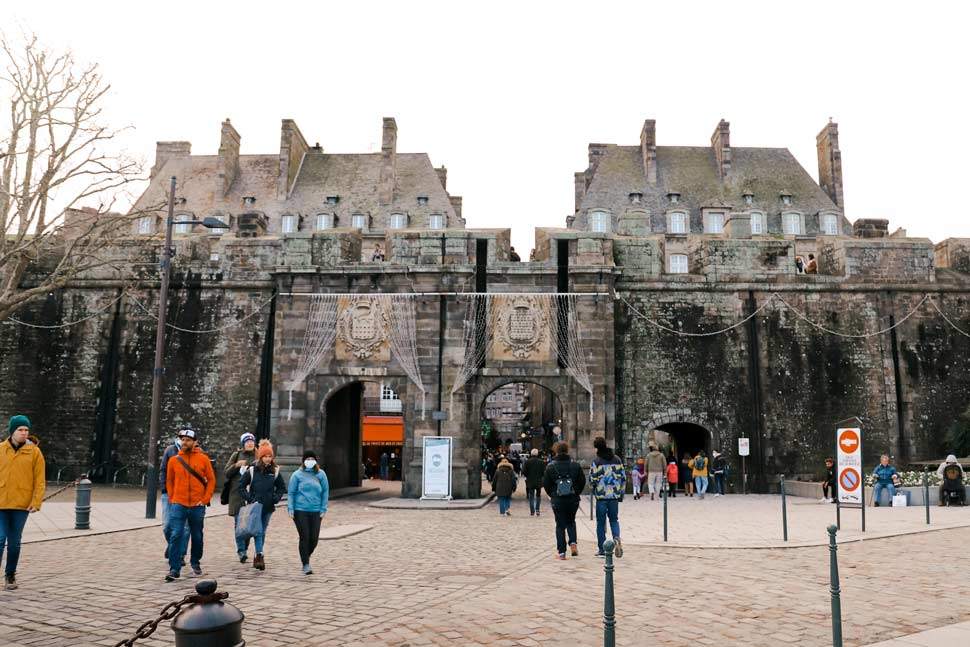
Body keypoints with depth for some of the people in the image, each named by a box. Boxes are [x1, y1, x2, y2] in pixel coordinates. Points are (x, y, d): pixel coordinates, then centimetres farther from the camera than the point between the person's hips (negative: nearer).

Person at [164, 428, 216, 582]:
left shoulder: (203, 459, -1)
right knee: (176, 536, -8)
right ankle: (174, 569, -3)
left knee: (197, 537, 12)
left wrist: (205, 499, -5)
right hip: (178, 505, 0)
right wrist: (172, 499, 3)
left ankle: (195, 564, 31)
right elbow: (169, 481, 12)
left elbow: (211, 480, 2)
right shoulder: (174, 460, 3)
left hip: (197, 506, 0)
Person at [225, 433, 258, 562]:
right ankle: (241, 551, 0)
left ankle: (245, 549, 18)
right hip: (237, 494, -1)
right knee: (239, 524, -4)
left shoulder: (258, 456, 7)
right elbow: (226, 473, 7)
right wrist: (236, 465, -9)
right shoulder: (236, 455, 7)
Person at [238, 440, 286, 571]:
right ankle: (260, 556, -18)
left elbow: (282, 487, 16)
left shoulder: (275, 471, 4)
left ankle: (258, 557, 24)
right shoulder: (252, 470, -5)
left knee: (262, 532, 12)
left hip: (268, 507, 3)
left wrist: (276, 498, 1)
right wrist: (248, 498, -8)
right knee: (258, 531, -15)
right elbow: (241, 485, 1)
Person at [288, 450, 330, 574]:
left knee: (314, 538, 2)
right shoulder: (297, 475, 0)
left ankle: (306, 556, 32)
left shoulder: (321, 474, 5)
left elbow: (325, 492, 9)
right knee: (304, 537, -5)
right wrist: (290, 508, -3)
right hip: (300, 510, -2)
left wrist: (323, 509, 4)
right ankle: (306, 565, 5)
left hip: (316, 511, 2)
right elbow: (291, 492, 4)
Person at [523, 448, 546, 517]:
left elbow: (523, 472, -9)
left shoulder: (527, 462, -8)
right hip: (539, 482, 0)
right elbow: (544, 472, -7)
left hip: (530, 482, 0)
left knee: (531, 496, 9)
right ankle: (537, 510, 7)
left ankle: (532, 511, 6)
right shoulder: (541, 462, -7)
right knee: (538, 495, 15)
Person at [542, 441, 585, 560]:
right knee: (571, 521, 21)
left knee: (560, 525, 7)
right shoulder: (575, 465, -1)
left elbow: (545, 484, -3)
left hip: (557, 500, -2)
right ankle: (573, 543, 0)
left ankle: (561, 552, 6)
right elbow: (582, 481, 1)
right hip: (573, 500, 2)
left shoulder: (550, 466, -6)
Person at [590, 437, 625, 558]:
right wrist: (621, 493, 15)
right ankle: (616, 538, -12)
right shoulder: (617, 459, 4)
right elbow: (623, 477, 6)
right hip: (615, 495, 3)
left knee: (601, 522, 7)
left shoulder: (596, 461, -9)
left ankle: (602, 550, 10)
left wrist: (593, 487, 13)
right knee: (614, 519, 16)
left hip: (601, 495, -3)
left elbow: (592, 480, -10)